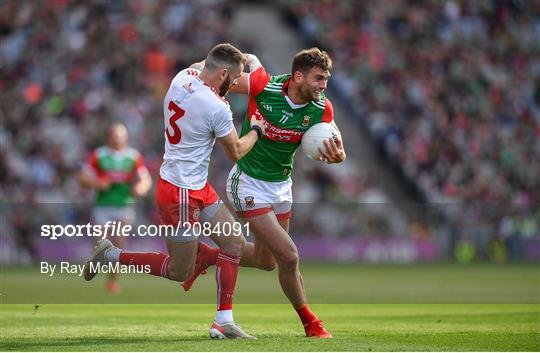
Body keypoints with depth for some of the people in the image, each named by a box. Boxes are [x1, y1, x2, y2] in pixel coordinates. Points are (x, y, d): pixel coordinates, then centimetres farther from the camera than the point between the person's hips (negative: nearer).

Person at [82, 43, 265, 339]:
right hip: (182, 193, -10)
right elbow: (236, 153, -7)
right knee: (179, 271, 4)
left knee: (235, 244, 12)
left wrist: (239, 58, 25)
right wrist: (256, 131, 11)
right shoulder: (217, 109, -24)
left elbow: (198, 67, 27)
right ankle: (111, 256, 14)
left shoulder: (183, 77, -2)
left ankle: (224, 321, 13)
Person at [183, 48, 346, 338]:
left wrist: (337, 156, -33)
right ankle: (310, 322, 9)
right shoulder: (264, 87, -25)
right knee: (289, 257, -12)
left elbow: (335, 147, -10)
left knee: (266, 261, 19)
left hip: (280, 184, 6)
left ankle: (208, 256, 42)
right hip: (249, 184, -6)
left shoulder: (321, 109, -13)